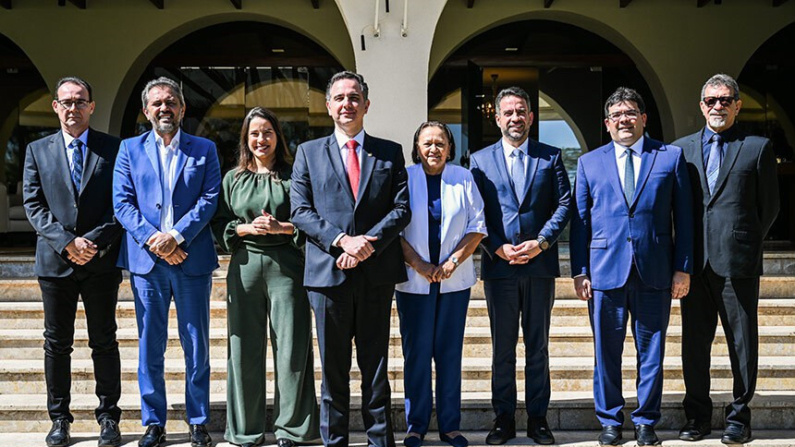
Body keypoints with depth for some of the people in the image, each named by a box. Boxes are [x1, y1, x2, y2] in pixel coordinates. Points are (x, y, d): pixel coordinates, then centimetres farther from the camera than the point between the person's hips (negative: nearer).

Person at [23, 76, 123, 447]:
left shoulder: (113, 148, 4)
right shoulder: (37, 150, 9)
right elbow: (33, 205, 2)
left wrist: (95, 241, -13)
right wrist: (66, 242, -12)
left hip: (101, 261, -1)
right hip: (55, 261, 2)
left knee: (104, 343, 6)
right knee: (57, 344, 8)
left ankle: (108, 417, 15)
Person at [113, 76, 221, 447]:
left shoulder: (204, 150, 8)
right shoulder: (130, 149, 10)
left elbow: (210, 199, -2)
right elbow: (122, 203, 2)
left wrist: (176, 235, -15)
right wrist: (153, 240, -12)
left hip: (192, 260, -1)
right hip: (146, 261, 1)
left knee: (196, 345, 5)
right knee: (150, 346, 7)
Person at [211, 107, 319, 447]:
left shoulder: (293, 175, 7)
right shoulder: (233, 179, 14)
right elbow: (219, 224, 10)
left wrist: (281, 227, -12)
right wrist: (247, 228, -7)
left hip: (286, 266, -2)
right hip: (245, 265, 2)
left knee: (290, 346, -2)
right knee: (245, 348, 4)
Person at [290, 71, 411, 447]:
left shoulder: (390, 152, 10)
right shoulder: (309, 152, 10)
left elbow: (402, 208, 2)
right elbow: (300, 211, 1)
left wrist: (367, 244, -12)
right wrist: (342, 240, -13)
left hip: (377, 272, 0)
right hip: (328, 271, 0)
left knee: (375, 363, 8)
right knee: (333, 366, 8)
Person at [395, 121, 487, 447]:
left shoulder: (463, 178, 6)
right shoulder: (404, 178, 2)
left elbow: (477, 226, 4)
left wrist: (453, 261, -8)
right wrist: (419, 265, -10)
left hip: (455, 280, 1)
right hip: (413, 281, -1)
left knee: (450, 352, 5)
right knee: (416, 353, 2)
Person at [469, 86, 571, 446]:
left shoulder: (550, 157, 8)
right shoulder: (479, 160, 7)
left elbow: (564, 204, 3)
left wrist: (541, 242, -10)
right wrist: (498, 248, -10)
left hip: (539, 264, 0)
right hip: (498, 265, 0)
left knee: (538, 346, 8)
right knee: (502, 347, 7)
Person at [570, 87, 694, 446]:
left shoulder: (671, 157, 7)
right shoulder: (589, 162, 10)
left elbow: (683, 216, 6)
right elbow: (579, 221, 8)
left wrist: (683, 268, -1)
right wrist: (579, 271, 1)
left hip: (655, 272, 0)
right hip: (605, 271, 1)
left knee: (651, 351, 7)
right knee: (606, 352, 6)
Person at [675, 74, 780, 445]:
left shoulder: (757, 148, 5)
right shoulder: (681, 148, 11)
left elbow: (769, 206, 7)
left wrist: (746, 242, 5)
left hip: (739, 261, -2)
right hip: (695, 261, 2)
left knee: (743, 341, 5)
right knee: (694, 341, 8)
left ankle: (739, 415, 18)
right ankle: (697, 414, 20)